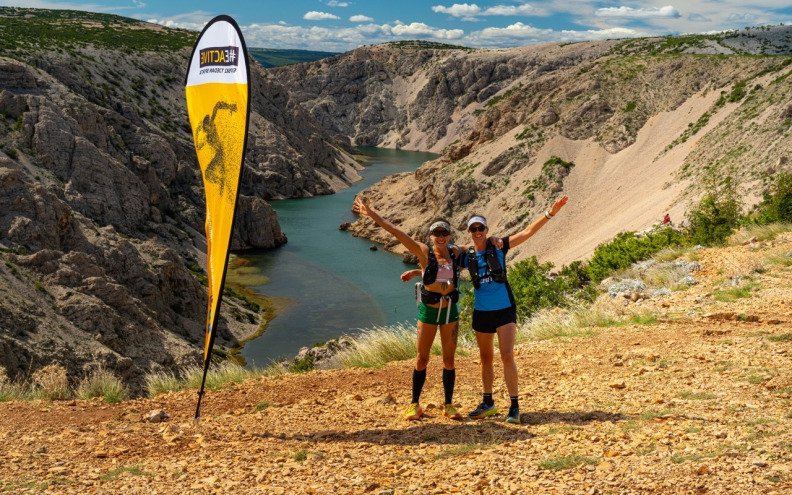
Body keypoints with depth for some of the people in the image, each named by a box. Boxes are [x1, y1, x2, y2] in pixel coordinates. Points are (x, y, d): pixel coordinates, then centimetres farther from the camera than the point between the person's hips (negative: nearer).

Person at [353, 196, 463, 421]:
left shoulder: (456, 253, 0)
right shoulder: (424, 252, -10)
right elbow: (397, 232, -16)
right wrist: (372, 214, -19)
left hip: (450, 311, 3)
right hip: (428, 311, -3)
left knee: (449, 360, 8)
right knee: (422, 359, 4)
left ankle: (449, 406, 18)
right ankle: (414, 404, 16)